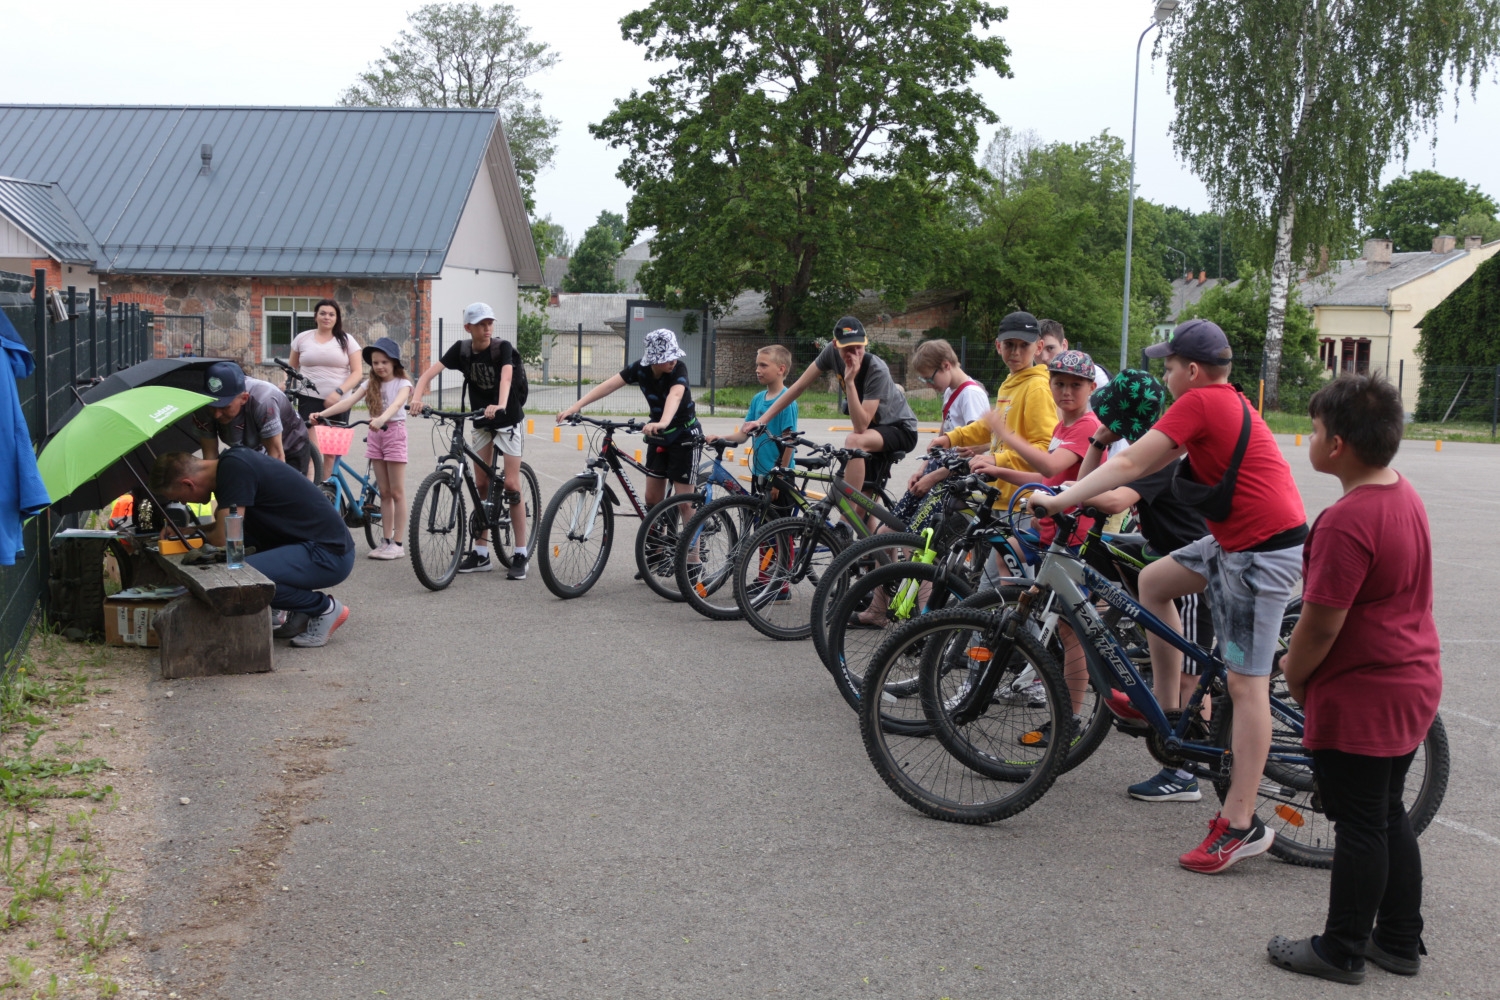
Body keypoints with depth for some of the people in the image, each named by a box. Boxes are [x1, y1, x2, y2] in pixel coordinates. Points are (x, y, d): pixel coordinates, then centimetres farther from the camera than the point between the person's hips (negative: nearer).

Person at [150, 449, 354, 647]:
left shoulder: (234, 468, -17)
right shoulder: (231, 464, 11)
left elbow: (225, 537, -18)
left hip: (329, 556, -10)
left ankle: (323, 607, -4)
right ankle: (302, 607, 13)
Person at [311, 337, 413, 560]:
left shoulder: (402, 383, -6)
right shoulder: (370, 384, 8)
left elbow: (397, 403, -27)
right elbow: (348, 401, -6)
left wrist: (382, 418, -47)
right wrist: (322, 413, -21)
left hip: (394, 432, -5)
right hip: (375, 435, 5)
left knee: (396, 492, -2)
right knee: (384, 492, 8)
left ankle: (398, 544, 0)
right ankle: (386, 541, 12)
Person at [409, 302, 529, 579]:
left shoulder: (502, 348, -18)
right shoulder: (461, 349, -7)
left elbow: (506, 376, -36)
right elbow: (431, 371, -17)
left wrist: (501, 405, -55)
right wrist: (417, 397, -35)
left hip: (508, 420, -4)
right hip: (480, 422, 4)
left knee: (511, 486, -8)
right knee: (481, 486, 6)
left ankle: (520, 555, -2)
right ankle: (481, 554, 13)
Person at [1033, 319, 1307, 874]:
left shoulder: (1201, 402, -15)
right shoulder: (1226, 399, 14)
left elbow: (1131, 463, -14)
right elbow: (1150, 463, 20)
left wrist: (1061, 499, -8)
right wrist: (1080, 494, 22)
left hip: (1263, 552, -10)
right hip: (1236, 539, 10)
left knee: (1246, 684, -6)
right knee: (1153, 581, 19)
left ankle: (1241, 825, -1)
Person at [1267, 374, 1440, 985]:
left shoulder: (1346, 522, -25)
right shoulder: (1404, 495, 5)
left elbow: (1321, 624, -23)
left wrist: (1292, 675, -4)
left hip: (1360, 699, -9)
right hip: (1414, 685, 9)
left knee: (1359, 826, 3)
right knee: (1389, 815, 19)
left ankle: (1342, 952, 17)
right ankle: (1400, 941, 31)